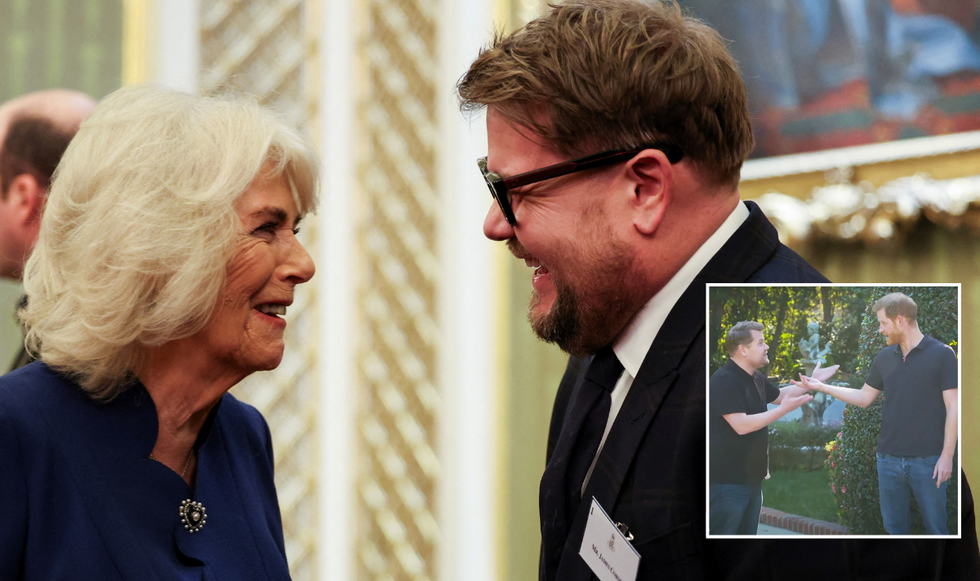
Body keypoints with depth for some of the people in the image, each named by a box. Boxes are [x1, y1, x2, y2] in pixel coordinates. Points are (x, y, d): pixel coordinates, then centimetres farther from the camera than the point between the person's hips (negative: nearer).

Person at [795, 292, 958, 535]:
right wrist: (820, 386, 13)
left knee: (936, 528, -1)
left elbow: (953, 407, -9)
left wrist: (947, 456, -13)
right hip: (889, 459, 5)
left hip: (927, 460, -5)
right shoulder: (884, 358, 8)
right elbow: (864, 397, 19)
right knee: (894, 527, 10)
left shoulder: (941, 354, -8)